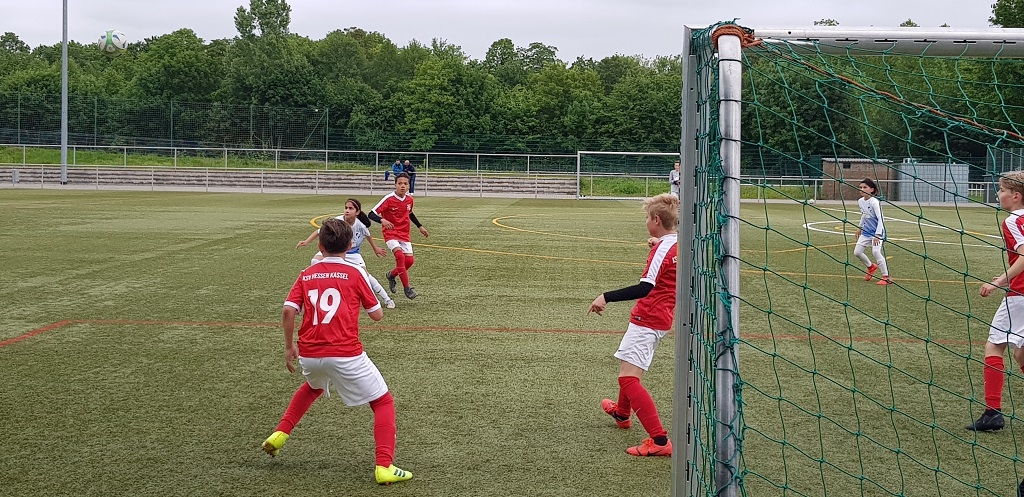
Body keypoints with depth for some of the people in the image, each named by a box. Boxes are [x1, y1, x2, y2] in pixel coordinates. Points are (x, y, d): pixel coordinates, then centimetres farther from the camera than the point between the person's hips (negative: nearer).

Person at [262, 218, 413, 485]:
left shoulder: (306, 275, 8)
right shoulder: (355, 273, -1)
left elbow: (288, 311, -1)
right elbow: (377, 315, 3)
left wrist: (289, 347, 11)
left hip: (309, 355, 5)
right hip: (346, 356, -5)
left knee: (312, 387, 39)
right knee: (384, 402, 9)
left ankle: (279, 435, 32)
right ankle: (384, 467, -5)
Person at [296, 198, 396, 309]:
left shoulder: (361, 225, -23)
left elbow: (367, 235, 1)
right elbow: (319, 231, -22)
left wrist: (375, 248, 15)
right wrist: (306, 241, -35)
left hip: (352, 253, 0)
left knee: (364, 274, -12)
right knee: (315, 261, -23)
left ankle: (387, 299, 2)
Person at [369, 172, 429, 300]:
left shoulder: (409, 199, 1)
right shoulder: (389, 199, -17)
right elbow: (372, 214, -20)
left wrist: (420, 227, 24)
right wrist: (382, 220, -39)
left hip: (404, 234, 6)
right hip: (390, 233, -6)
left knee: (409, 260, -4)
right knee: (400, 255, -25)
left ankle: (392, 275, 26)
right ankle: (407, 288, -17)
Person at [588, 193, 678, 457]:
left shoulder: (662, 249, -20)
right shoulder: (678, 244, 5)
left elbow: (644, 288, -31)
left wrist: (606, 297, -33)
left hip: (647, 320, -10)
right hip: (662, 318, 10)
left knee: (628, 377, -15)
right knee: (629, 368, 31)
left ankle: (659, 440, -22)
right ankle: (622, 413, 55)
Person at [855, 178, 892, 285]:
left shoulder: (874, 202, -21)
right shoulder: (860, 201, 2)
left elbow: (880, 219, -25)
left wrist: (877, 235, -30)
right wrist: (860, 227, 22)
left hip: (877, 232, -8)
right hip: (866, 232, 8)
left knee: (876, 251, -24)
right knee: (857, 252, 4)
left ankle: (886, 277, -15)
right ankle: (871, 267, 32)